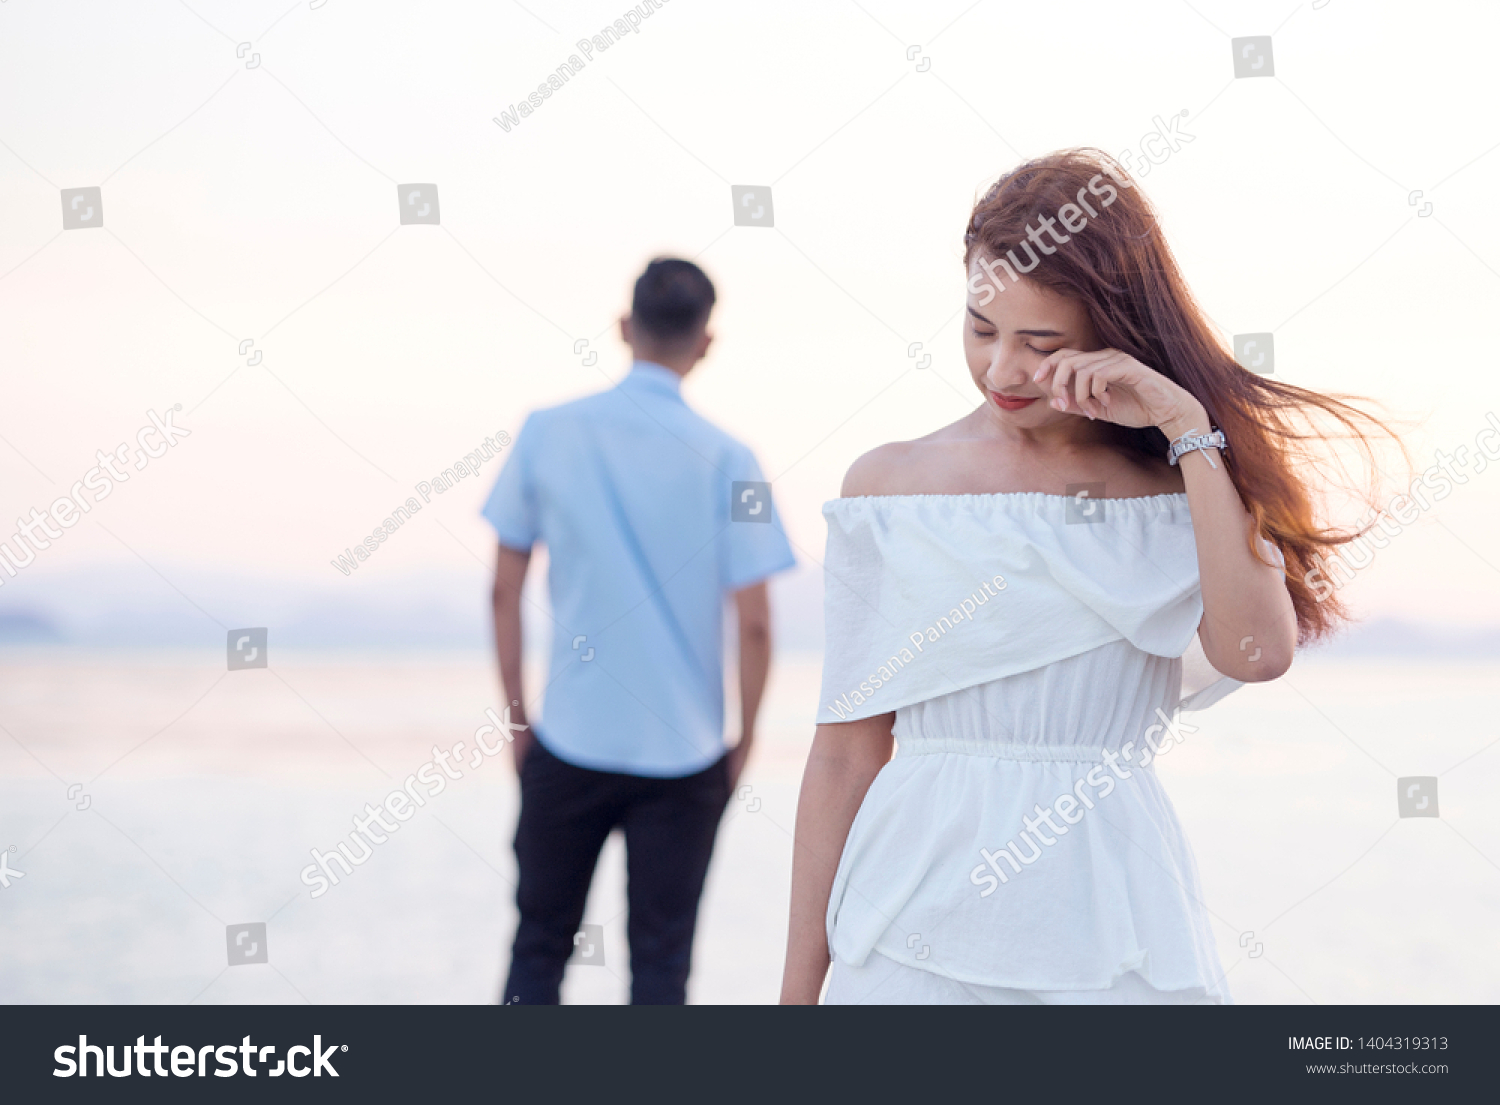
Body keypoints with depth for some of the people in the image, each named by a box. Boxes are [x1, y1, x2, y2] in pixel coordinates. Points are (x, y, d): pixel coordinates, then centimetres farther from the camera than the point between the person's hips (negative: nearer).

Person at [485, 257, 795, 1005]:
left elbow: (504, 590, 0)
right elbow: (754, 623, -8)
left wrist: (516, 716, 10)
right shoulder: (724, 459, -8)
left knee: (540, 947, 13)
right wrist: (744, 738, 6)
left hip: (570, 743, 1)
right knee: (660, 960, 8)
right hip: (684, 749, -1)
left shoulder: (547, 435, -3)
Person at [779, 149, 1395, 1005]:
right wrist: (800, 983, 4)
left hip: (1114, 943, 0)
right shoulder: (891, 487, 3)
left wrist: (1187, 427, -13)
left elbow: (1258, 651, -16)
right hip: (916, 933, 0)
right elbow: (845, 753, 3)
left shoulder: (1181, 490, 4)